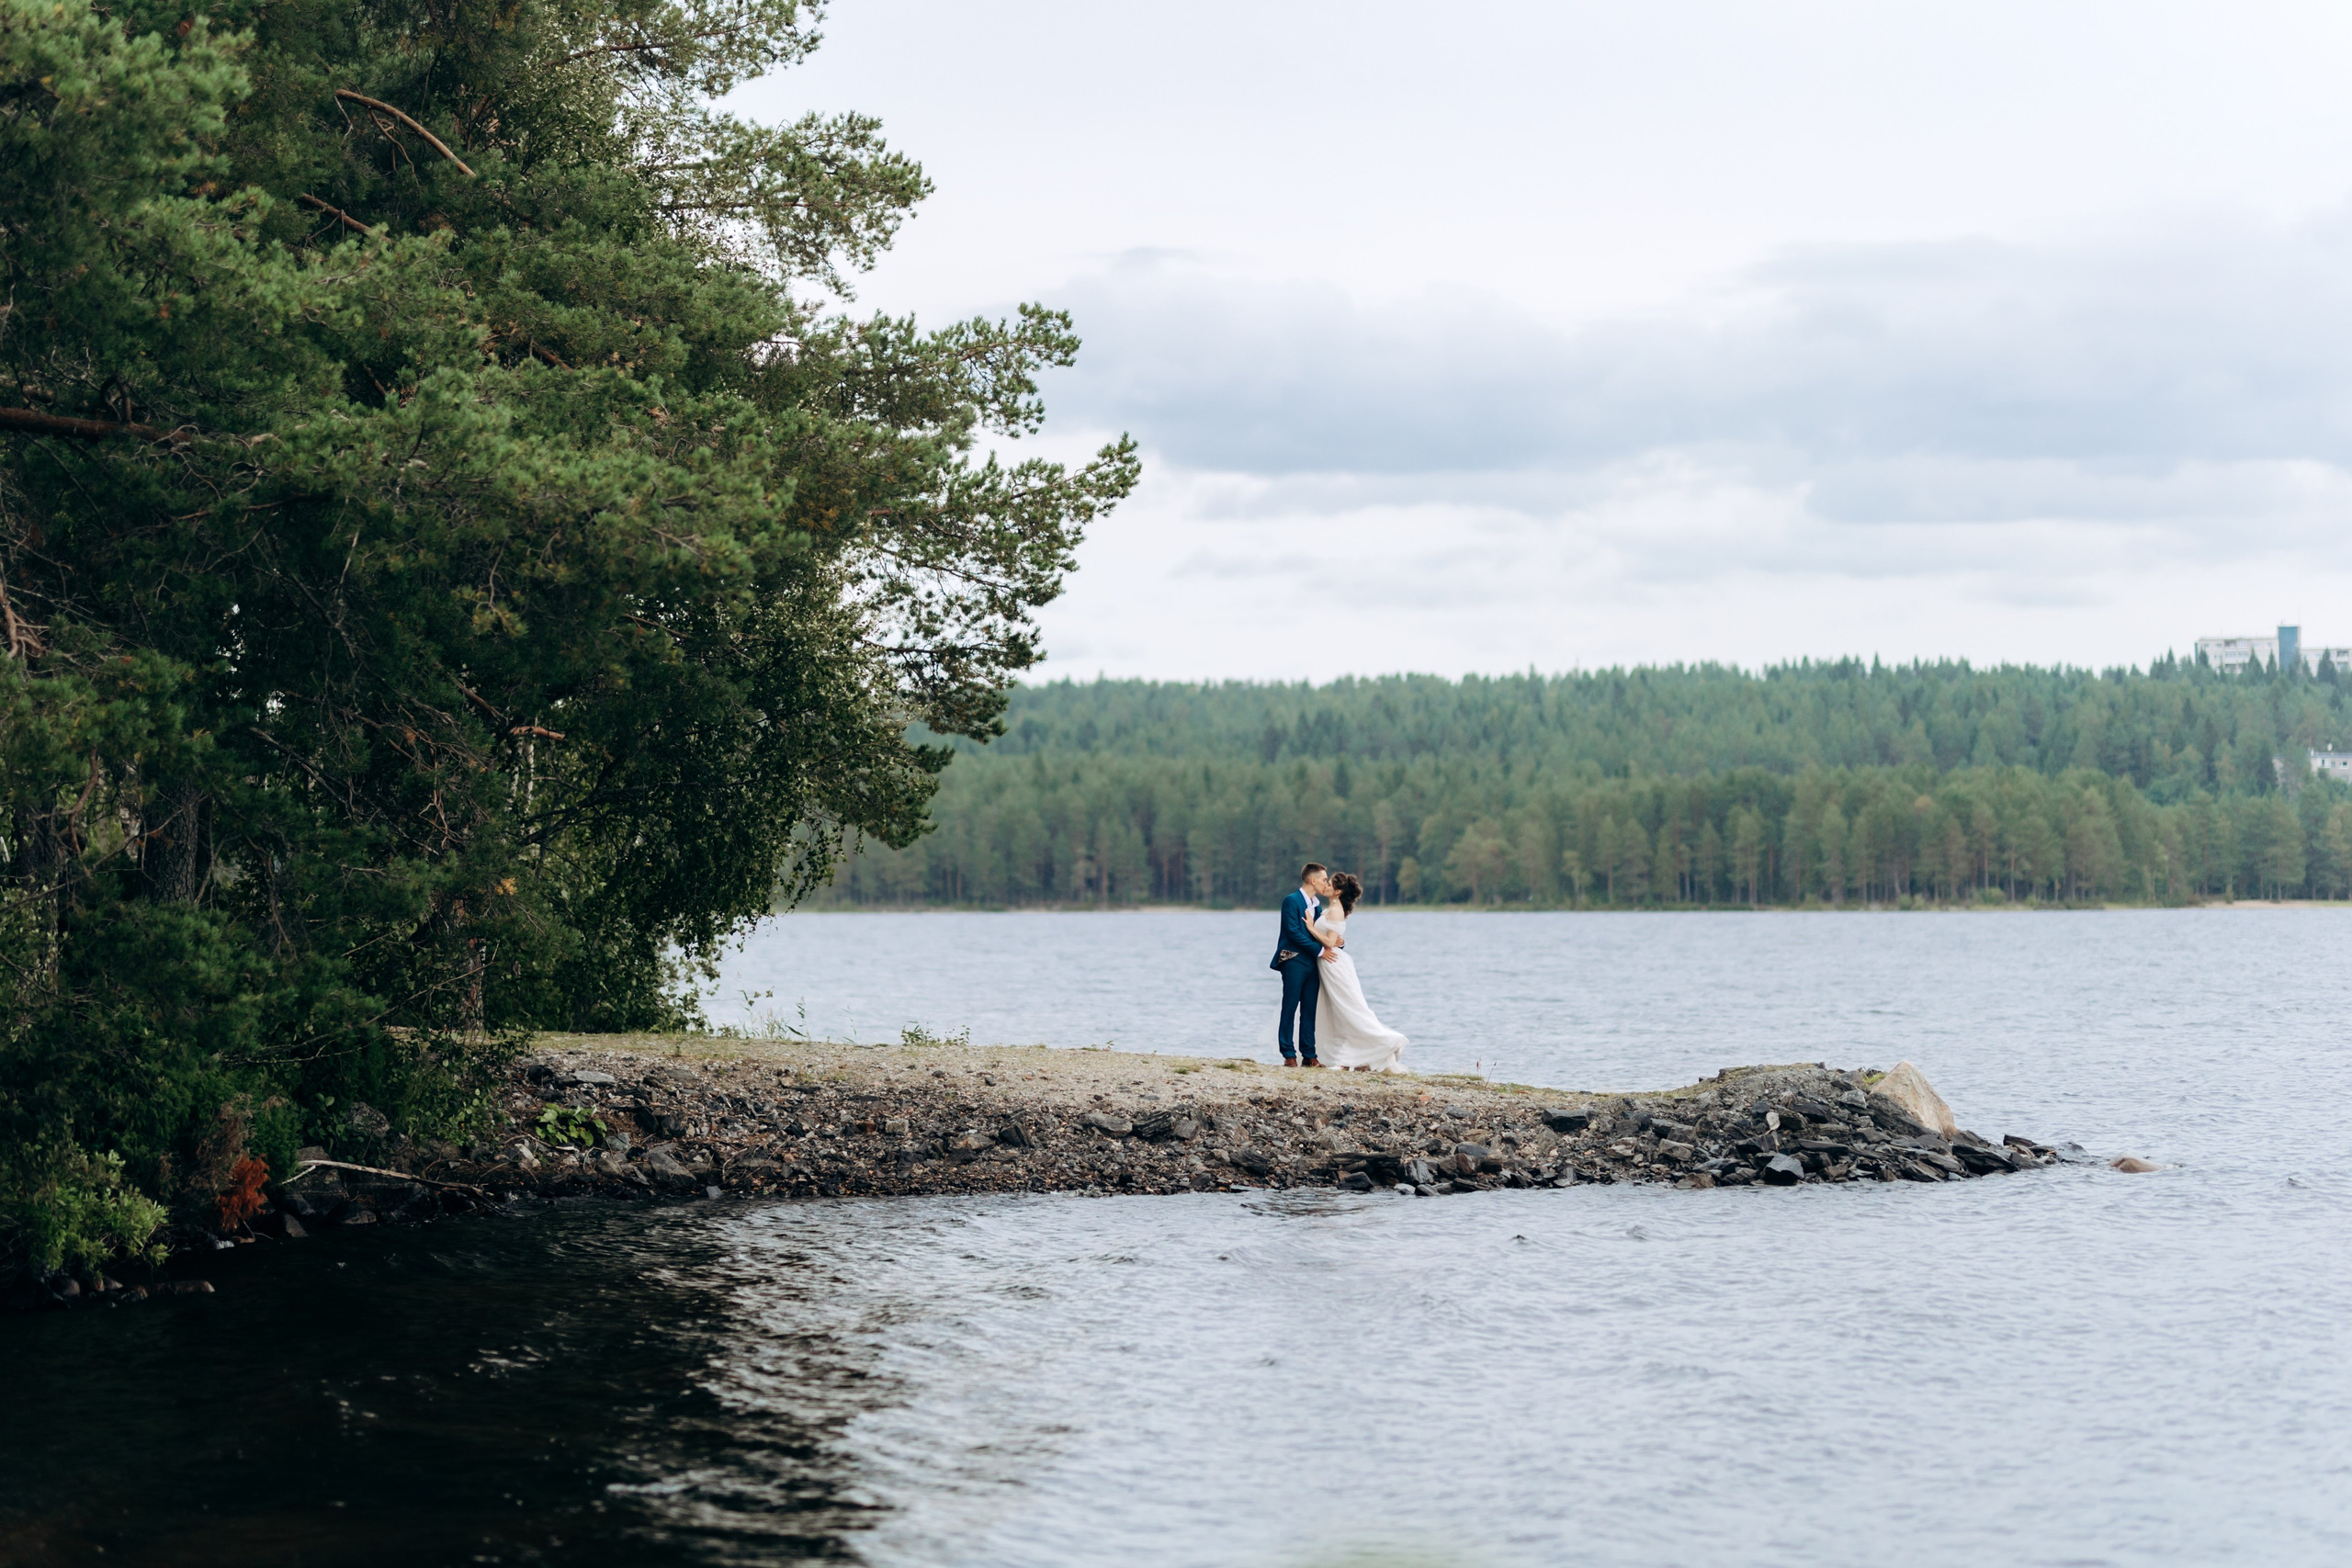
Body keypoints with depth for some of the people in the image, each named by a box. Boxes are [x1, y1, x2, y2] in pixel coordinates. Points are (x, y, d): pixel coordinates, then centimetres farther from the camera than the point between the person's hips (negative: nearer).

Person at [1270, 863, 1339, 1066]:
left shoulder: (1316, 905, 17)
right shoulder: (1291, 901, -8)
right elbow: (1293, 932, -16)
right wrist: (1320, 950, -14)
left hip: (1312, 963, 7)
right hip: (1294, 962, -7)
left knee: (1309, 1011, 5)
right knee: (1290, 1009, -4)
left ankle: (1309, 1055, 6)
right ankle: (1289, 1055, -1)